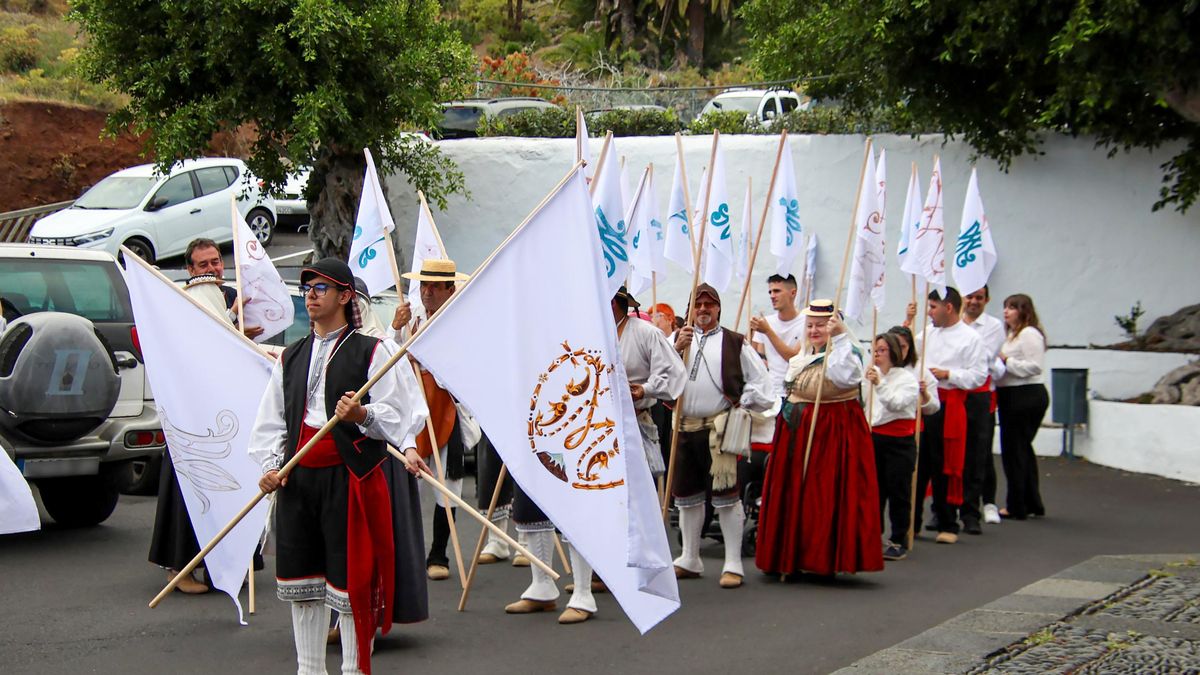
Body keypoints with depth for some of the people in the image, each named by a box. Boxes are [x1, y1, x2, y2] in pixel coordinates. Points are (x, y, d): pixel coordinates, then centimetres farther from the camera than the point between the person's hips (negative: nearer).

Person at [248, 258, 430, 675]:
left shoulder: (372, 352, 0)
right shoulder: (291, 357, 16)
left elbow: (398, 416, -5)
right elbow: (271, 421, 16)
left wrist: (363, 415, -24)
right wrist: (269, 465, 2)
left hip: (349, 479, -5)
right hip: (297, 479, 6)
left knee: (351, 579, -5)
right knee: (301, 578, 11)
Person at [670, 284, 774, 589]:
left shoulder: (735, 343, 5)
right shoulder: (679, 339, 14)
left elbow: (760, 381, 5)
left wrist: (742, 404, -2)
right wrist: (677, 348, -13)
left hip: (719, 429, -4)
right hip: (685, 427, 4)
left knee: (725, 496, -8)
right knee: (687, 496, 12)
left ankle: (733, 565, -4)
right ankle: (690, 561, 24)